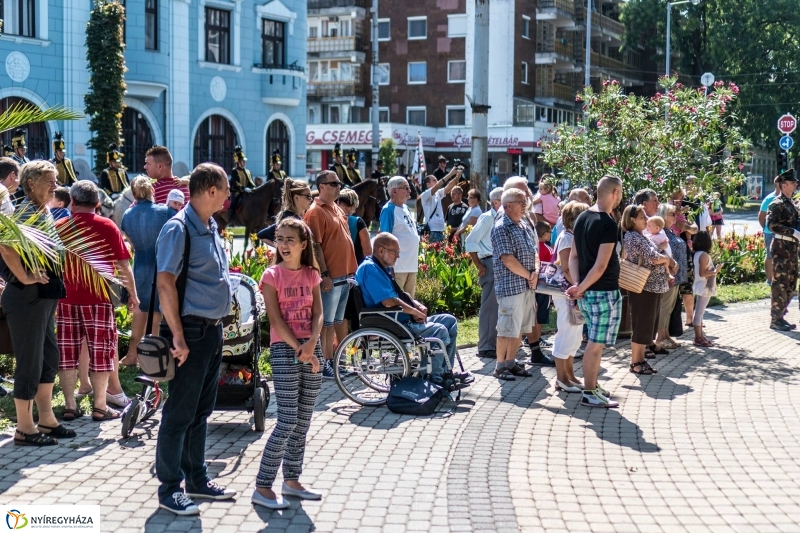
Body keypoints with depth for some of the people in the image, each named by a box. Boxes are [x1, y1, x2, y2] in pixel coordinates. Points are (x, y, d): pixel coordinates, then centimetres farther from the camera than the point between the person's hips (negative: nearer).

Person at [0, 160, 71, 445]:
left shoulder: (44, 213, 13)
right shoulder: (27, 213, -16)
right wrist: (25, 278, -24)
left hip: (45, 297, 10)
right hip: (27, 297, -10)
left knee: (49, 358, 15)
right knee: (30, 362, -2)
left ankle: (47, 420, 25)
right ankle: (25, 429, 7)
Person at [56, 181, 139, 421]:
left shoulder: (58, 227, 4)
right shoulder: (107, 226, -4)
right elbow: (123, 264, -4)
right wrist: (132, 293, 6)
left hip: (65, 299, 3)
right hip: (97, 298, -3)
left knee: (67, 352, 9)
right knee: (101, 351, 4)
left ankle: (69, 405, 13)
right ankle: (100, 406, 5)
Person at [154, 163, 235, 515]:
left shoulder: (210, 228, 12)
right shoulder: (179, 228, -15)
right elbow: (165, 283, -19)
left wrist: (218, 321, 15)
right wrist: (178, 337, -21)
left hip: (212, 330, 9)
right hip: (191, 330, -9)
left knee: (201, 410, 16)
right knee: (180, 412, -1)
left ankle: (197, 479, 27)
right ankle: (169, 489, 8)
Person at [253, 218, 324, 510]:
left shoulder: (312, 275, 9)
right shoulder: (272, 275, -5)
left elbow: (317, 314, 2)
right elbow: (276, 320, -11)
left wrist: (311, 345, -15)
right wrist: (299, 348, -17)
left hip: (311, 349, 5)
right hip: (284, 349, -5)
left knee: (303, 421, 9)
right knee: (288, 421, -10)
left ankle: (292, 480, 21)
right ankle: (262, 487, -3)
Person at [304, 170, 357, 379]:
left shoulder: (338, 210, 17)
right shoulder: (315, 212, -11)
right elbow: (315, 247, -16)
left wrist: (352, 271, 18)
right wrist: (325, 274, -19)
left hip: (345, 275, 9)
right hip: (331, 277, -9)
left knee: (339, 320, 14)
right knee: (326, 322, -4)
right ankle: (323, 365, 1)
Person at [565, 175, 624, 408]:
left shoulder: (582, 218, 8)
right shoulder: (608, 224, -18)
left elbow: (573, 256, 7)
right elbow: (601, 266, -21)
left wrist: (577, 284, -2)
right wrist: (580, 288, -12)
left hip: (587, 292, 9)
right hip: (605, 292, -8)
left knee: (594, 342, 18)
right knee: (596, 343, -1)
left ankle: (592, 386, 27)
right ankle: (589, 394, 5)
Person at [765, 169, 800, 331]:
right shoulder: (777, 204, -11)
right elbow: (772, 225, -22)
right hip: (781, 246, -9)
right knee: (780, 284, -6)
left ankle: (780, 316, 20)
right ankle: (776, 319, 0)